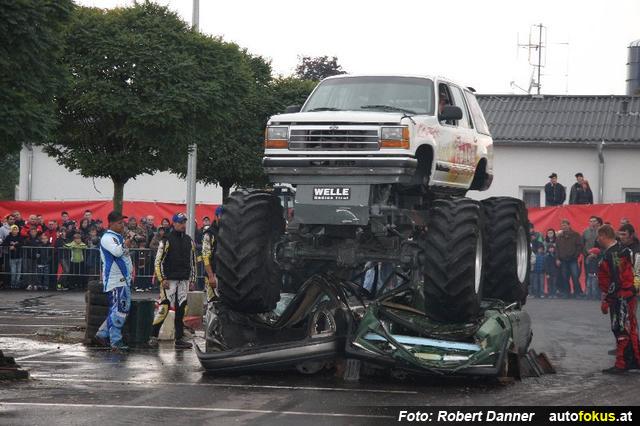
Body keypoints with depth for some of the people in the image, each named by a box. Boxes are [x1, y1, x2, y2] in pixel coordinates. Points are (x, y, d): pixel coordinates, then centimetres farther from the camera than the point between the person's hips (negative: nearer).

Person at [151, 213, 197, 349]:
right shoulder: (167, 240, -5)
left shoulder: (189, 241, 13)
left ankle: (179, 338, 8)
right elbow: (158, 261, -7)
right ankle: (154, 336, -6)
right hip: (169, 280, -6)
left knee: (181, 309, 5)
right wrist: (162, 279, -12)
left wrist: (192, 279, 15)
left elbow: (192, 261, 20)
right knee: (164, 307, -11)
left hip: (184, 280, 6)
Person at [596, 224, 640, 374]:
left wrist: (606, 301, -19)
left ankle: (621, 364, 0)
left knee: (621, 330, -4)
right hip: (628, 294, 10)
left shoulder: (611, 254, -21)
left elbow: (615, 281, -24)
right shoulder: (621, 249, 10)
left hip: (620, 298, -10)